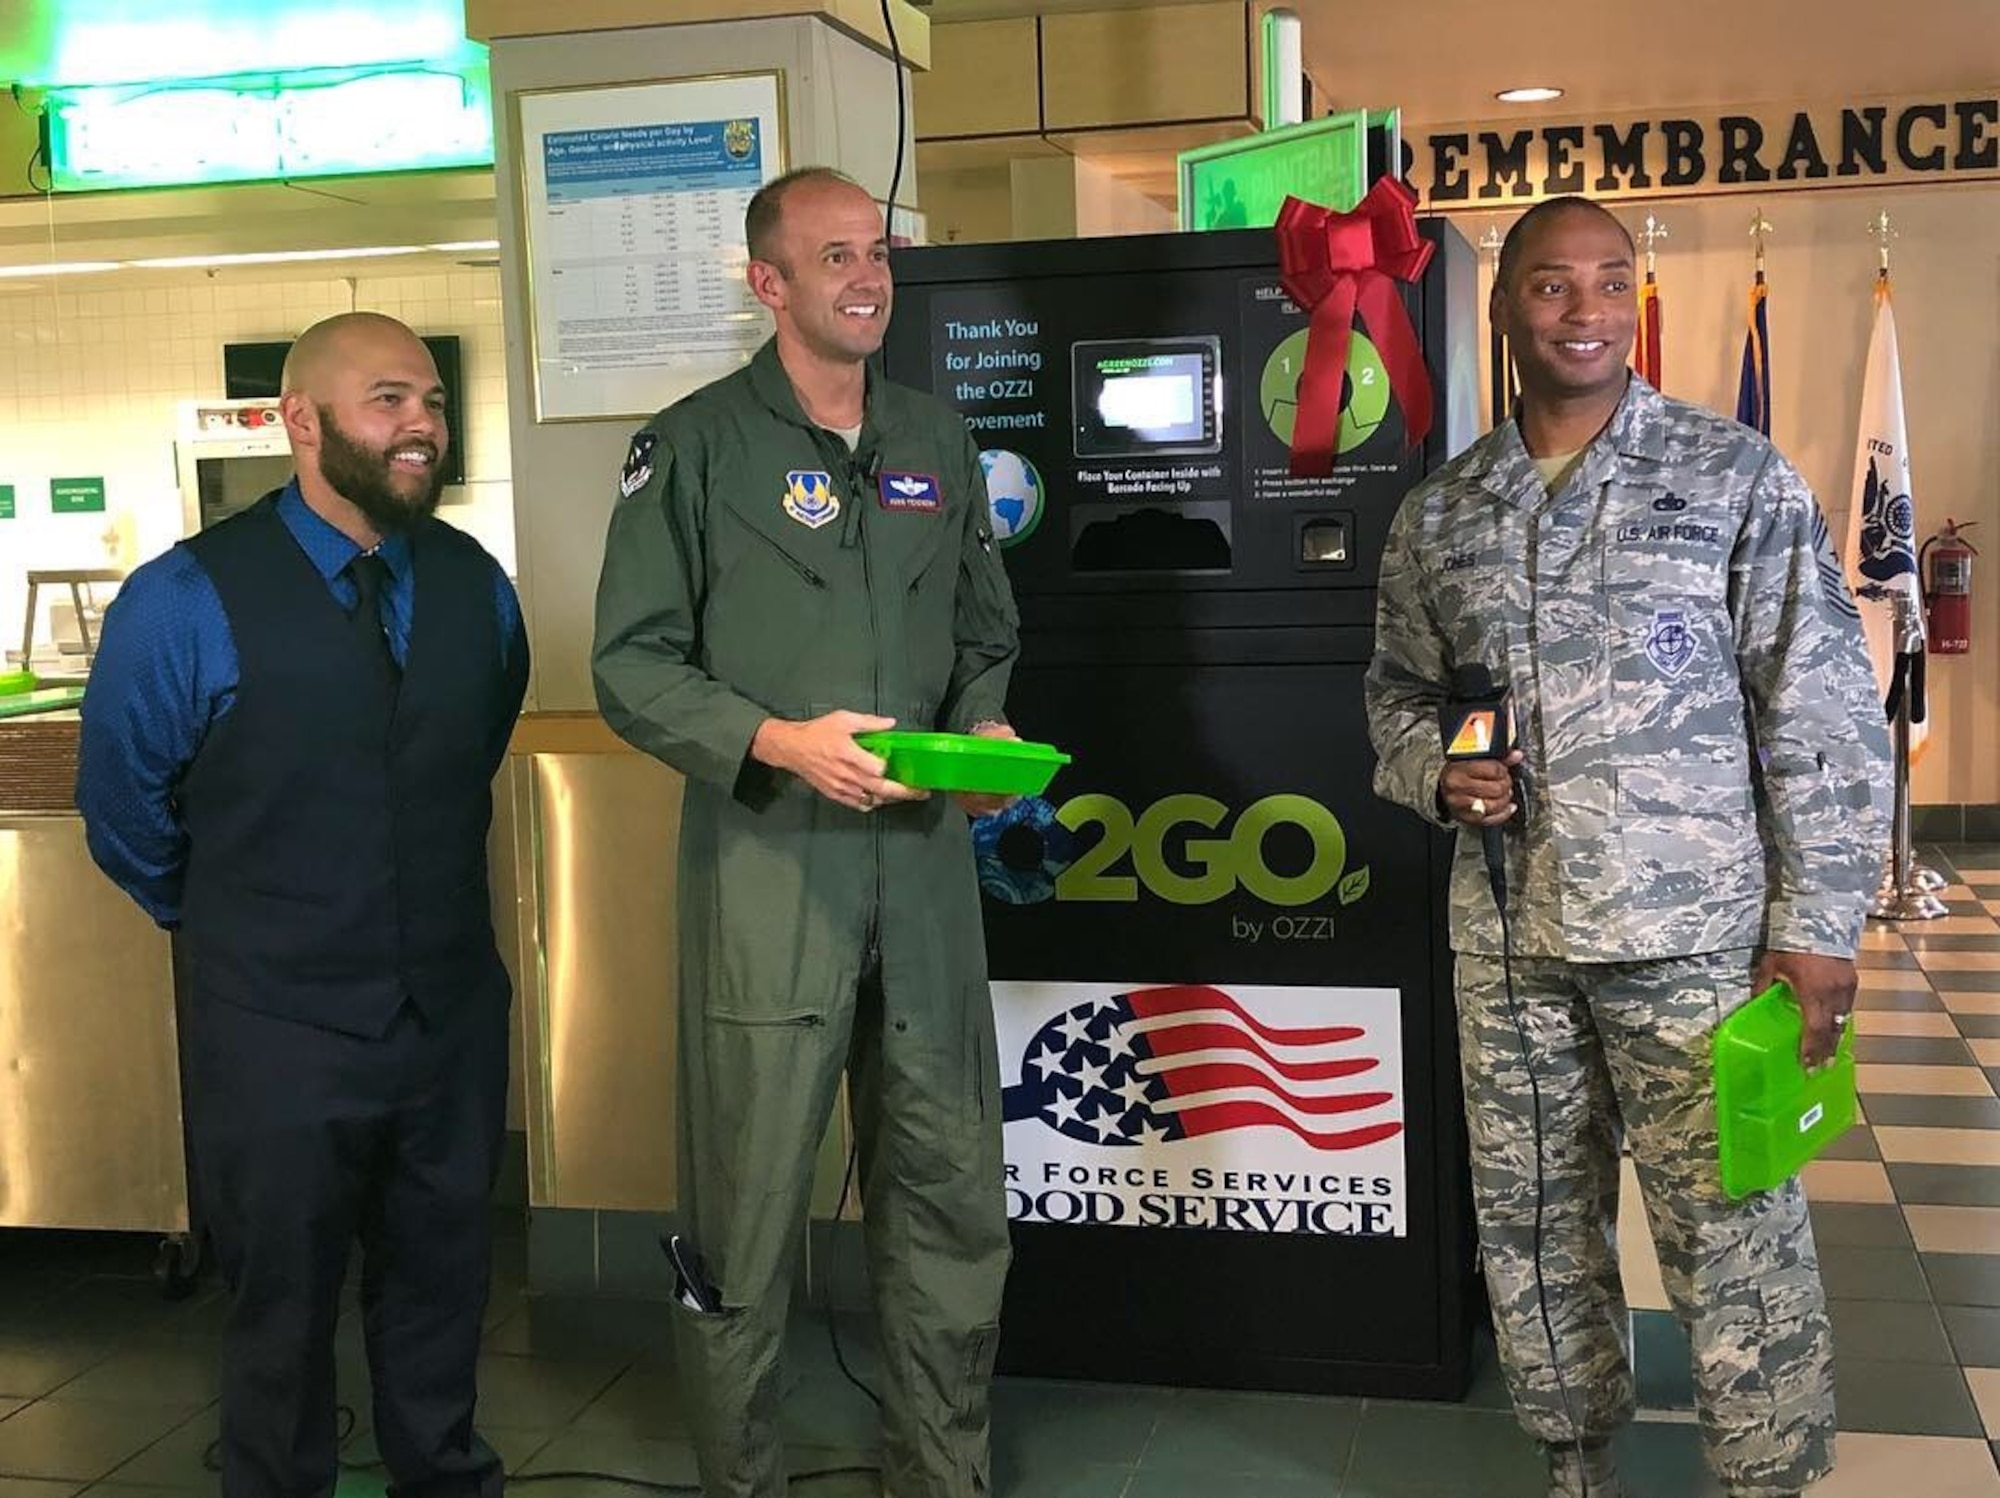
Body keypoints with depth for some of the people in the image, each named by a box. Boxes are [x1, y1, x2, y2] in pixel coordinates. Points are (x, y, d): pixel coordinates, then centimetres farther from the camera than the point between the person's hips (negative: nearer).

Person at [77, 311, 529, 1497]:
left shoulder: (477, 586, -2)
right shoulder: (184, 604, -14)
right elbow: (128, 815, -1)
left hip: (455, 1010, 4)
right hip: (280, 1031, -4)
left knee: (443, 1282, 20)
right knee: (287, 1308, 14)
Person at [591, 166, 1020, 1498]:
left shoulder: (938, 441, 14)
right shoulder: (696, 447, -1)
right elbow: (635, 666, -4)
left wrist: (986, 728, 1)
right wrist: (781, 742, -17)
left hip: (926, 860, 5)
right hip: (765, 861, -4)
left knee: (953, 1191, 10)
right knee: (750, 1202, 2)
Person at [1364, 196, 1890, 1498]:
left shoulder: (1736, 477, -3)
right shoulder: (1439, 515, 8)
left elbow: (1825, 718, -4)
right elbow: (1398, 692, 19)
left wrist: (1818, 926, -9)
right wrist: (1435, 777, -3)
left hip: (1696, 938, -3)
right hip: (1507, 941, 4)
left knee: (1734, 1238, 1)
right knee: (1533, 1224, 13)